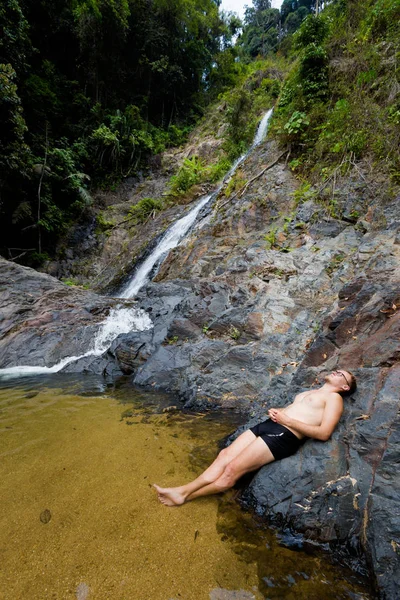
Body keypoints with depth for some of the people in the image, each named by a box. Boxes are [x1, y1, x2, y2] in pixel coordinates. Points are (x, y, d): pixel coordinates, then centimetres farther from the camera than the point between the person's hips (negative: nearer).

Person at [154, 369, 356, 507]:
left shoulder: (334, 397, 4)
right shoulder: (308, 392, 29)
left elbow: (324, 433, -11)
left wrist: (287, 420, -12)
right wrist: (275, 411, 5)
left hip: (284, 436, -8)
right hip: (267, 425, 8)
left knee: (232, 469, -13)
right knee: (224, 456, -5)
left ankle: (184, 496, -1)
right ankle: (183, 490, -4)